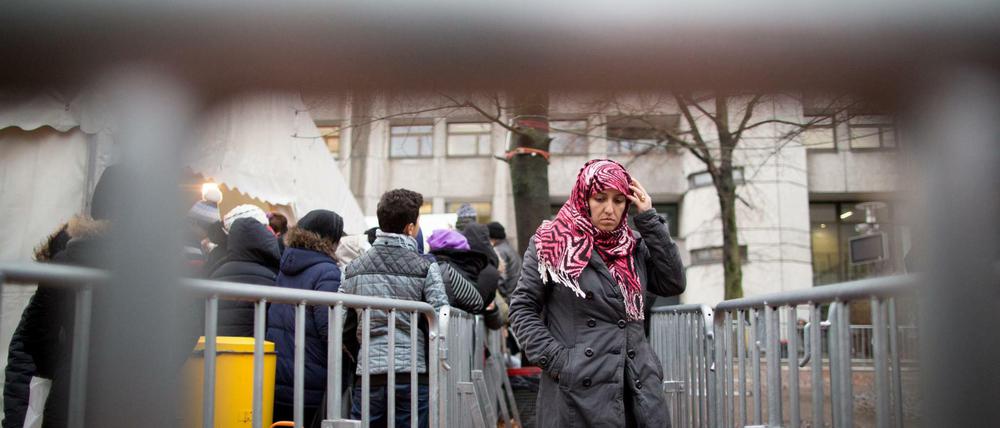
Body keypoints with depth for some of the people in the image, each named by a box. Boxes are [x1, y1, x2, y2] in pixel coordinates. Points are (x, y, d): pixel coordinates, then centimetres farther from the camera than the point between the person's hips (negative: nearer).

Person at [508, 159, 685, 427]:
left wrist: (648, 219, 1)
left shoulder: (635, 246, 14)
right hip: (578, 388, -4)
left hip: (639, 385, 4)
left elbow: (674, 283, 2)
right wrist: (554, 359, -11)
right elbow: (522, 308, -1)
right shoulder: (551, 244, 0)